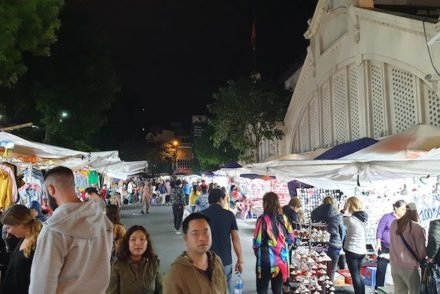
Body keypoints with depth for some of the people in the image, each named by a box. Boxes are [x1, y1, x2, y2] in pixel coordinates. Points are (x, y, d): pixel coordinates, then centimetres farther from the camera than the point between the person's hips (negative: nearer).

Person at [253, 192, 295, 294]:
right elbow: (290, 239, 6)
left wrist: (258, 253, 9)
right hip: (281, 260, 4)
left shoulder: (263, 219, -14)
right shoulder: (283, 218, -1)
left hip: (266, 260, -4)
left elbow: (257, 242, -11)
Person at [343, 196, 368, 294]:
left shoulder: (351, 219, -19)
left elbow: (342, 221, 0)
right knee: (358, 274, 21)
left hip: (352, 250, -7)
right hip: (362, 250, 7)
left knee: (355, 275, 3)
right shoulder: (364, 217, 1)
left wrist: (345, 211, 6)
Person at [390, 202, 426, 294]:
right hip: (410, 267, -5)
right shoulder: (418, 228, -15)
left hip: (394, 265, 5)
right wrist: (423, 259, 13)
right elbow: (422, 251, -6)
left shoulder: (394, 224, 2)